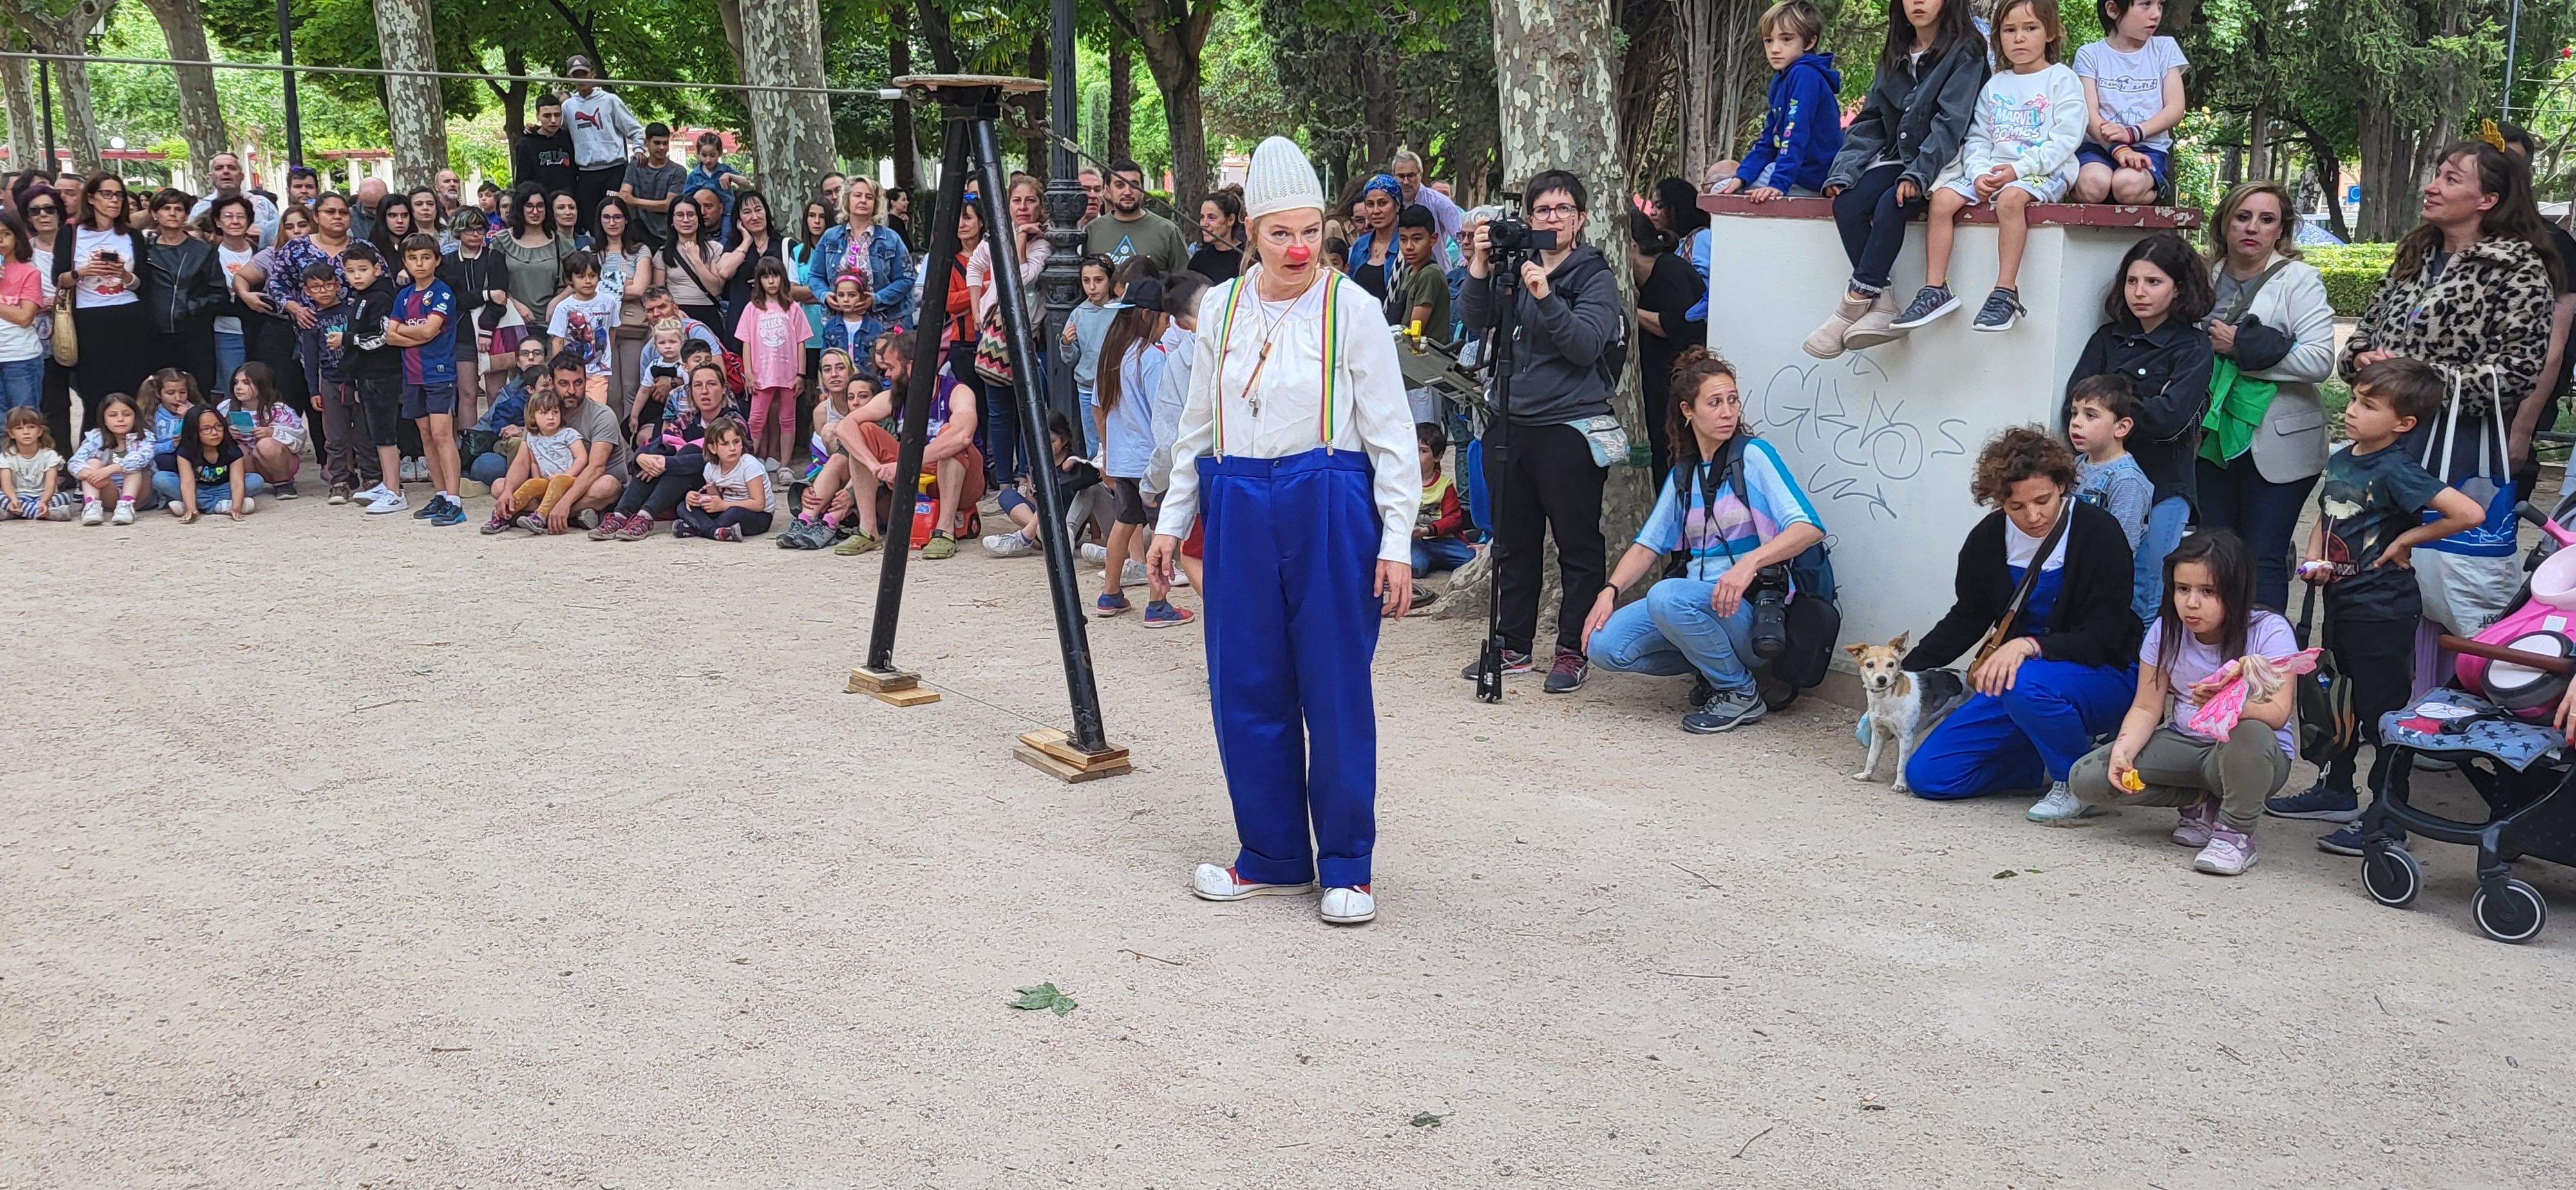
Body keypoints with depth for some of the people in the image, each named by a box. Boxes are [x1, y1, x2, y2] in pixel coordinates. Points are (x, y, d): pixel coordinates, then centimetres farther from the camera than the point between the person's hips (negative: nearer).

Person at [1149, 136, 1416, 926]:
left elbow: (1391, 432, -3)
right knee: (1245, 685, 6)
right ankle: (1273, 857, 20)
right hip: (1237, 506, 4)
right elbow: (1197, 423, 16)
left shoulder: (1352, 309, -3)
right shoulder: (1221, 307, 8)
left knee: (1335, 689, 0)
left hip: (1330, 509, -4)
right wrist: (1172, 521, 14)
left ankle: (1346, 867, 12)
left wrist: (1396, 541, -8)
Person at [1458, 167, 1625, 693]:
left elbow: (1586, 345, -16)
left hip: (1570, 428, -5)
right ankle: (1514, 645, 23)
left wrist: (1546, 297, -27)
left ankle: (1573, 650, 10)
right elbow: (1477, 323, 0)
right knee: (1513, 541, 12)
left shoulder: (1594, 277, -2)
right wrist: (1480, 268, -13)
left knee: (1578, 545, 1)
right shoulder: (1515, 265, 10)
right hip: (1509, 423, 5)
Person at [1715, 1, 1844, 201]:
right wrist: (1741, 177, -1)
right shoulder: (1780, 80, 14)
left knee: (1719, 191, -8)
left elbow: (1796, 136, -24)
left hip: (1810, 176, -10)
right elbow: (1768, 141, 12)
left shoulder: (1805, 75, -15)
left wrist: (1779, 184, -30)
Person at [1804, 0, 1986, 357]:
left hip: (1941, 162, -6)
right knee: (1847, 203, -22)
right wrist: (1843, 172, -4)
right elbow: (1869, 121, 11)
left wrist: (1917, 175, -26)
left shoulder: (1965, 52, -5)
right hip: (1896, 158, 6)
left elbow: (1950, 124, -15)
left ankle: (1854, 305, -29)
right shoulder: (1894, 57, 15)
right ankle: (1882, 308, -26)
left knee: (1891, 204, -32)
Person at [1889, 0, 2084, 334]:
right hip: (1991, 171, 5)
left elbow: (2065, 139, -8)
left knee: (2011, 196, -37)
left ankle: (2006, 292, -38)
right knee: (1942, 197, -18)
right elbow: (1977, 140, 13)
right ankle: (1935, 289, -20)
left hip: (2044, 171, -5)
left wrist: (2019, 169, -19)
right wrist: (1980, 173, -9)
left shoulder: (2062, 80, 3)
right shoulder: (1994, 86, 18)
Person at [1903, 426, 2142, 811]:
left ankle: (2076, 777, -11)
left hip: (2101, 678, -5)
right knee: (1926, 774, -7)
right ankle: (2053, 763, 11)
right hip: (2012, 675, 5)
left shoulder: (2099, 533, -16)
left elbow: (2103, 639, -19)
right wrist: (1905, 672, 6)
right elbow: (1968, 618, 15)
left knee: (2027, 684, -41)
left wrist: (2029, 646, -36)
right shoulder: (1989, 538, -1)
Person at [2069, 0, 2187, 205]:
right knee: (2093, 184, -36)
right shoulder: (2090, 55, 6)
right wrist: (2119, 150, -25)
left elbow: (2175, 109, 3)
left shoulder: (2165, 48, 12)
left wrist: (2132, 133, -14)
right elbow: (2089, 114, -6)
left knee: (2128, 184, -35)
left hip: (2149, 147, 1)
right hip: (2098, 145, -1)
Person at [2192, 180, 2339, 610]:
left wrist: (2240, 348, -14)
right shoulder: (2206, 278, 10)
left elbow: (2320, 361, -15)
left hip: (2278, 443, -5)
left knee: (2263, 558, -5)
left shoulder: (2300, 280, -3)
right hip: (2214, 440, 5)